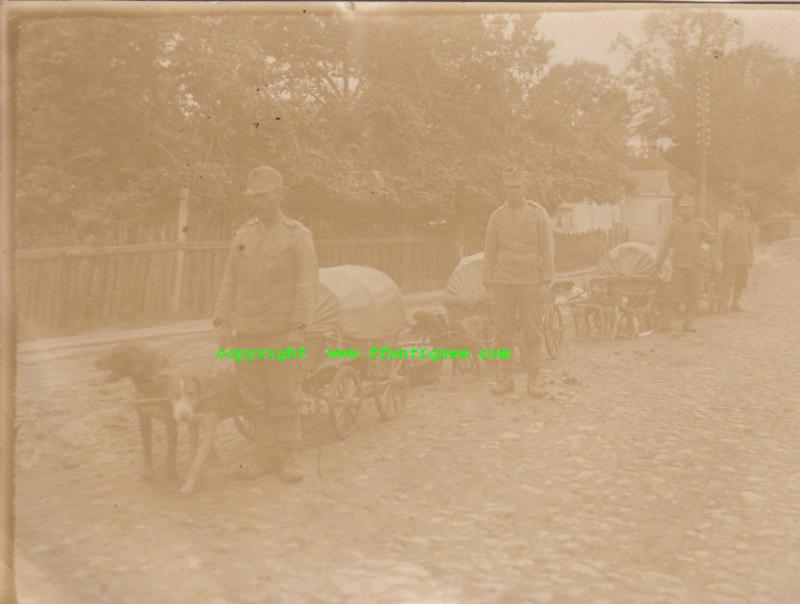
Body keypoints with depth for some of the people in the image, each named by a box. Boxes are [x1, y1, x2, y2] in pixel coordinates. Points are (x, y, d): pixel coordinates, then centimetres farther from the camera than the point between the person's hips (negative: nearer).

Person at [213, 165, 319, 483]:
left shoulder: (299, 236, -6)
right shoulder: (243, 235, 9)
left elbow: (307, 284, -12)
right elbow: (229, 283, 9)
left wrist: (297, 328, -20)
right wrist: (222, 324, 1)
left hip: (280, 332, -5)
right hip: (246, 331, 5)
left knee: (283, 397, -1)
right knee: (255, 397, 8)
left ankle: (288, 460, 11)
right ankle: (267, 456, 19)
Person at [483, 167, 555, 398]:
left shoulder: (539, 213, -2)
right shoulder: (496, 217, 6)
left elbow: (547, 250, -4)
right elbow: (490, 253, 8)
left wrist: (546, 283, -11)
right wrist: (488, 285, 3)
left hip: (530, 282, -2)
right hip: (504, 283, 2)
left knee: (532, 333, -1)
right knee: (503, 332, 3)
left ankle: (533, 382, 7)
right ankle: (506, 379, 13)